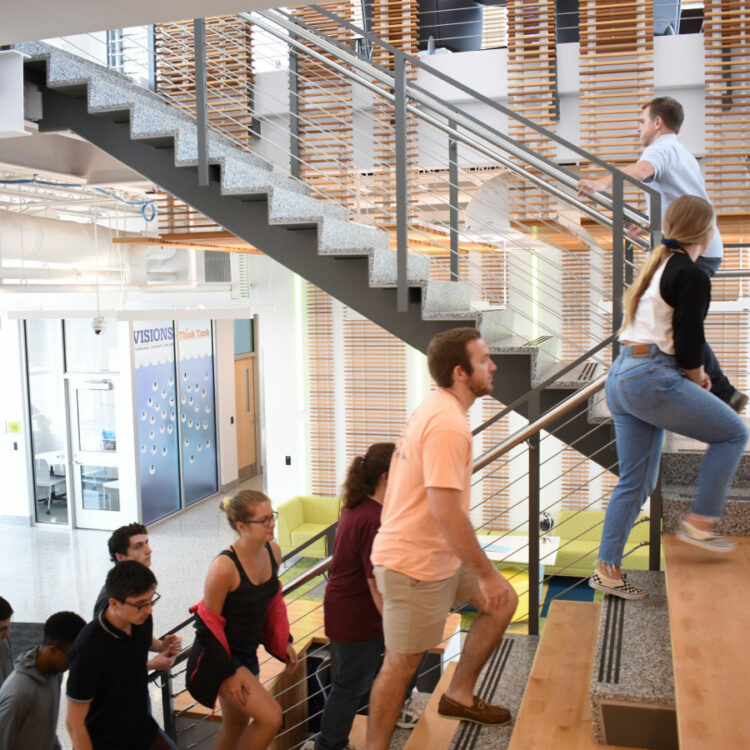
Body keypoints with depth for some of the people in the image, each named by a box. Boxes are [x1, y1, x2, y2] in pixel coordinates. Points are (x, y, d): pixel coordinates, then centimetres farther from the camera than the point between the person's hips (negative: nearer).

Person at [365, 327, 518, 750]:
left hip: (438, 555, 10)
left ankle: (460, 695, 26)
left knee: (503, 601, 16)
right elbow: (446, 511, -29)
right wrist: (487, 572, -21)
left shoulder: (435, 410, 9)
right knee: (403, 663, 3)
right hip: (415, 564, -10)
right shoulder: (448, 426, -24)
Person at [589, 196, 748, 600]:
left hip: (619, 376, 9)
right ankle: (699, 522, 9)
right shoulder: (693, 277, -10)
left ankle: (607, 569, 17)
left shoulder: (656, 266, 18)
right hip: (651, 380, -9)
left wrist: (693, 374, 15)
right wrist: (698, 382, 6)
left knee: (636, 481, 13)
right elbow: (688, 343, -13)